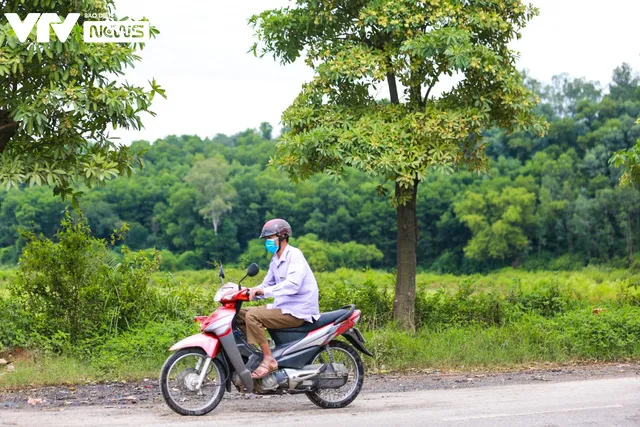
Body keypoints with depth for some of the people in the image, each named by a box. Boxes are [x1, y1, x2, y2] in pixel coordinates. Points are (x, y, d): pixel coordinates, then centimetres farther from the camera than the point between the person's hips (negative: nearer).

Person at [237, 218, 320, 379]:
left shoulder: (294, 254, -13)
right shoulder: (276, 260, 16)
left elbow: (293, 284, -28)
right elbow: (267, 285, 20)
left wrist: (264, 291, -34)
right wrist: (248, 291, 1)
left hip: (297, 311, -10)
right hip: (282, 306, 10)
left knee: (252, 316, -24)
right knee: (241, 314, 5)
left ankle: (269, 360, -22)